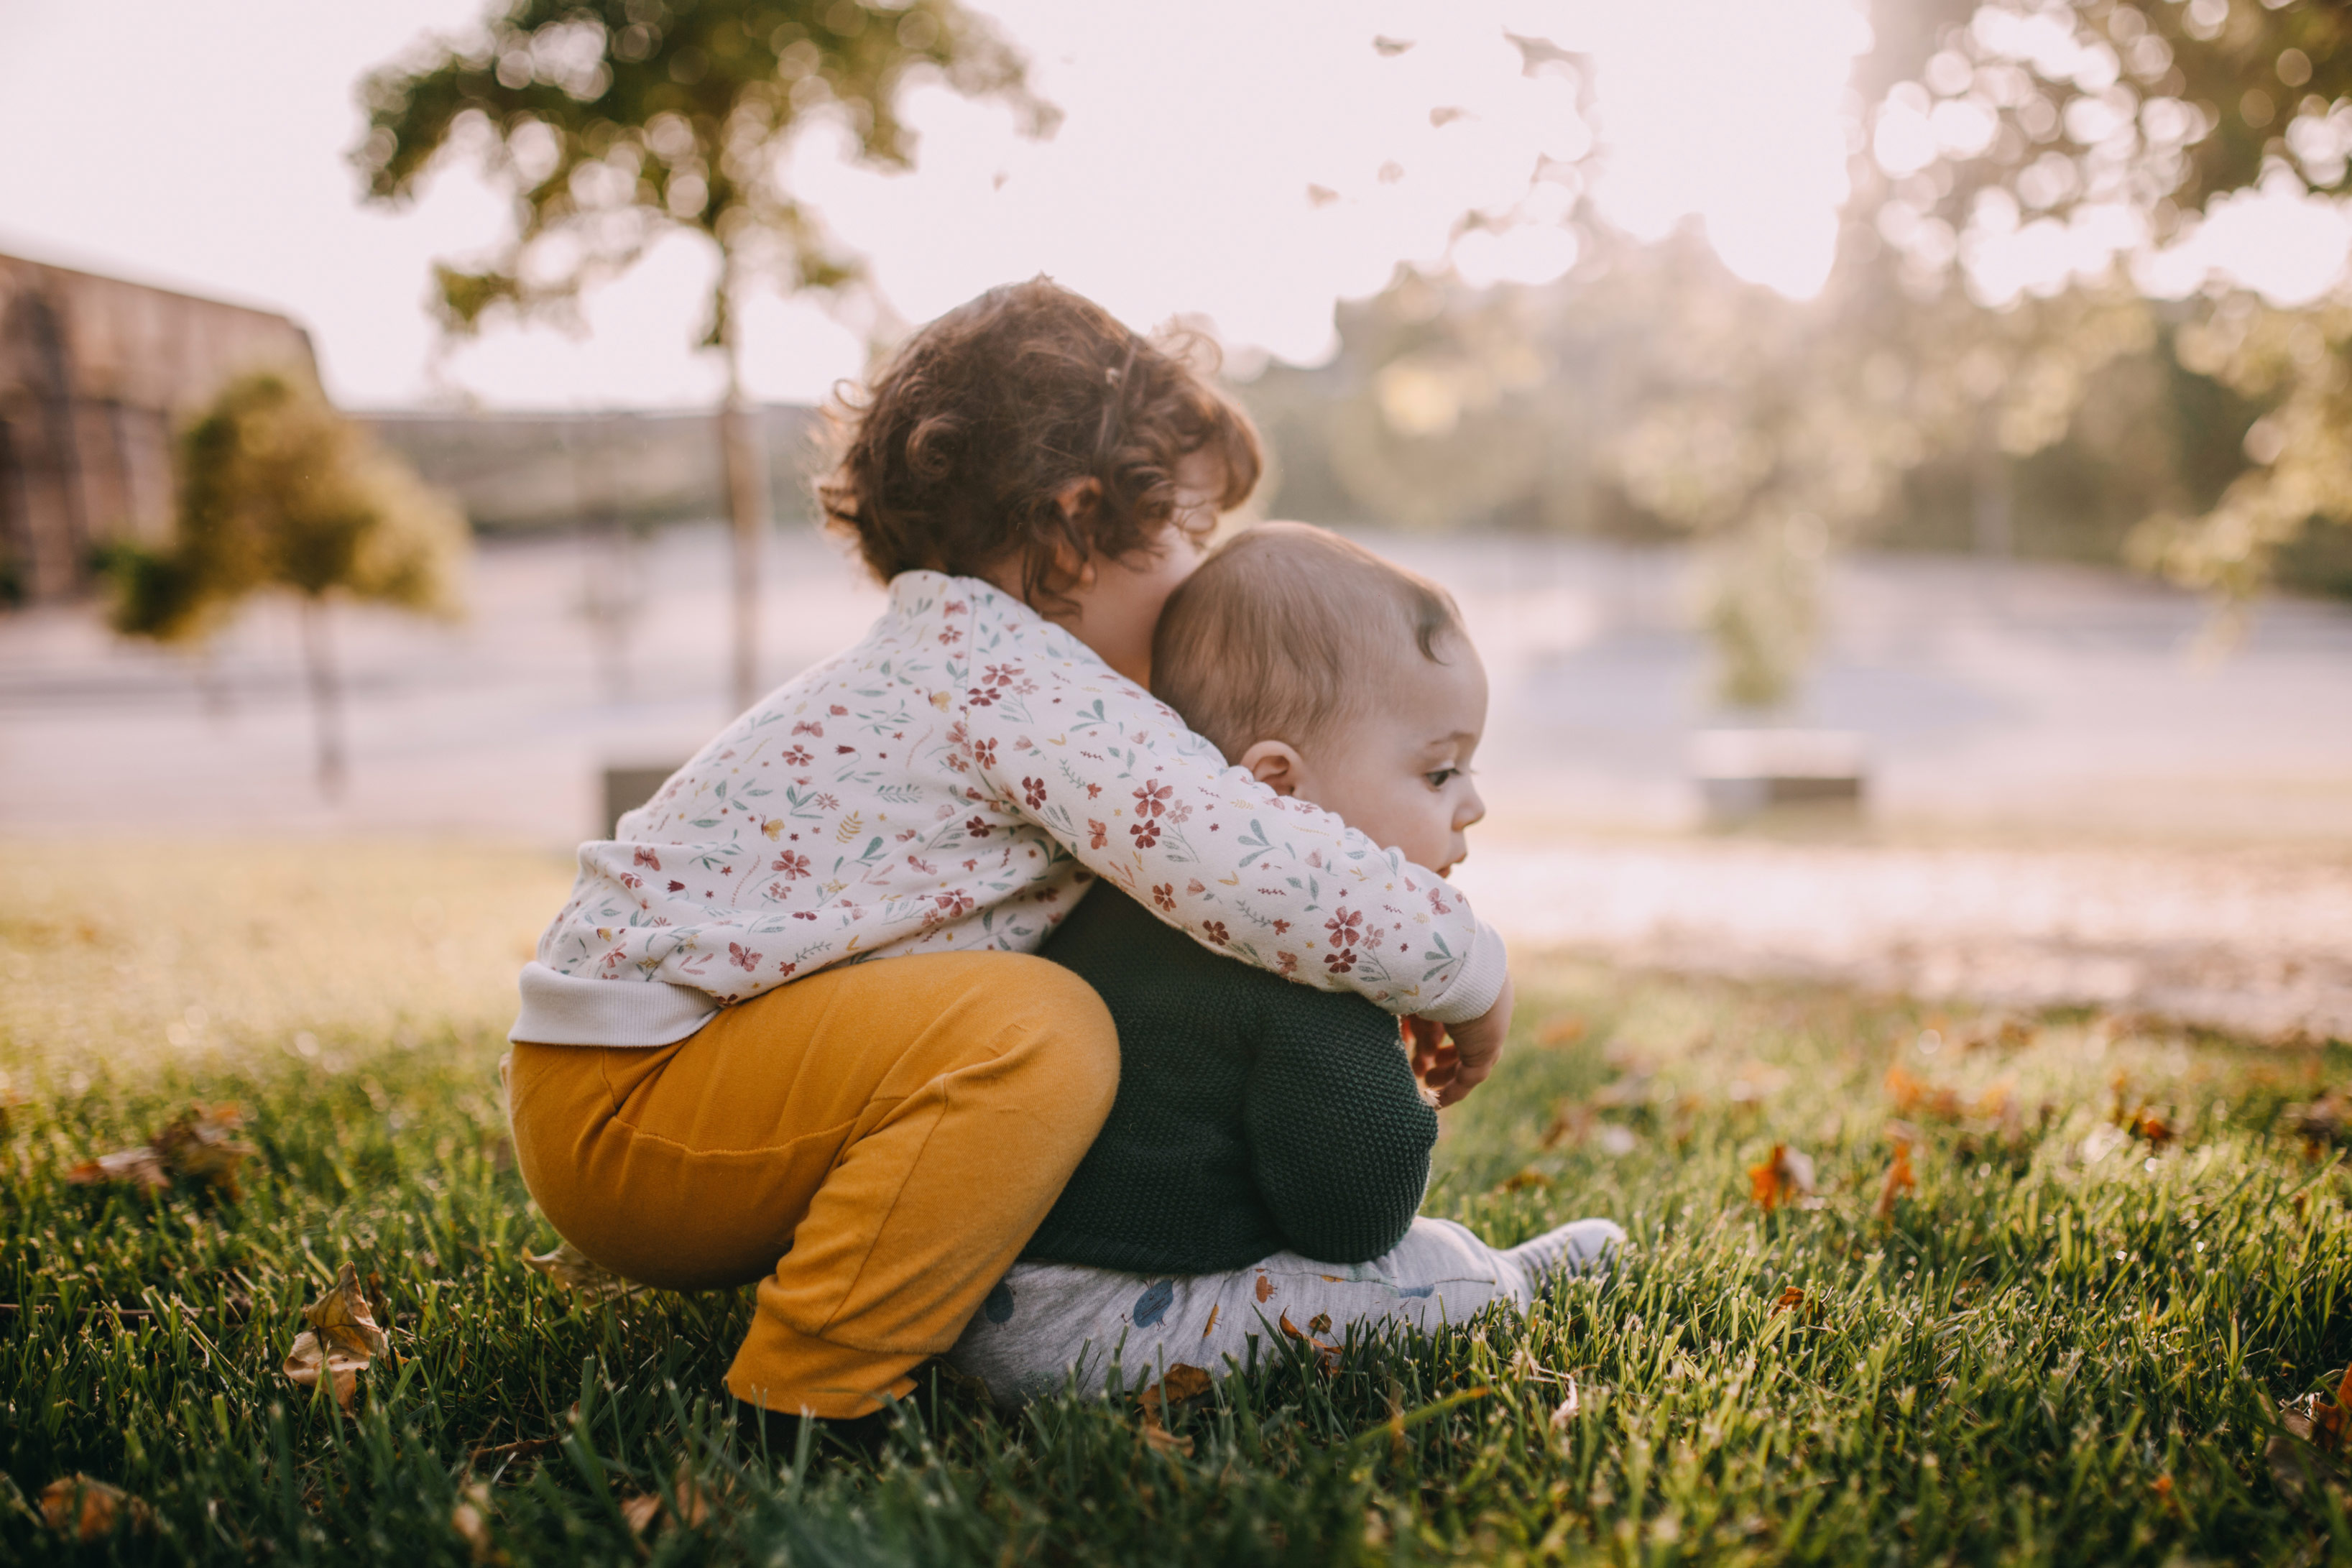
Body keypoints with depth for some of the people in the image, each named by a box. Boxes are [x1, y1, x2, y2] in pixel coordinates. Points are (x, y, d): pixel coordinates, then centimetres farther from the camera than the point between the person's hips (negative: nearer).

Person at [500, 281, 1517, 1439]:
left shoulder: (960, 655, 13)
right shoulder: (1009, 676, -19)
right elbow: (1247, 870, -30)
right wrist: (1469, 975, -15)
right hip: (620, 1105, -11)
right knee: (1034, 1037, -29)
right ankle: (802, 1405, -18)